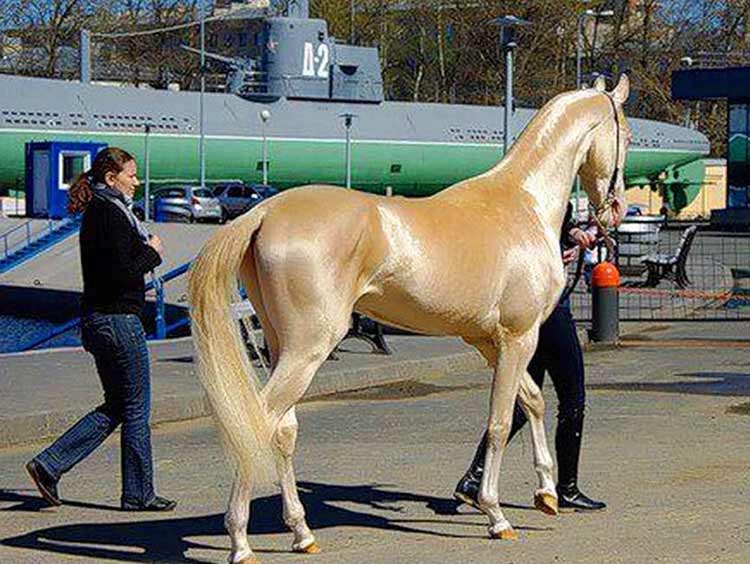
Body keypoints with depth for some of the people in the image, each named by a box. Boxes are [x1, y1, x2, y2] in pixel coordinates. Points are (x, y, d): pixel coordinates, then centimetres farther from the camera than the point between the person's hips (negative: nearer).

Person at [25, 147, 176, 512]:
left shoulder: (94, 214, 14)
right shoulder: (112, 215, -16)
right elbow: (122, 274, -23)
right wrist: (152, 253, -9)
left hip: (96, 318, 10)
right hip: (119, 320, -10)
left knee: (116, 406, 16)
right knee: (136, 408, 2)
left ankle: (49, 464, 10)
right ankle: (138, 494, 10)